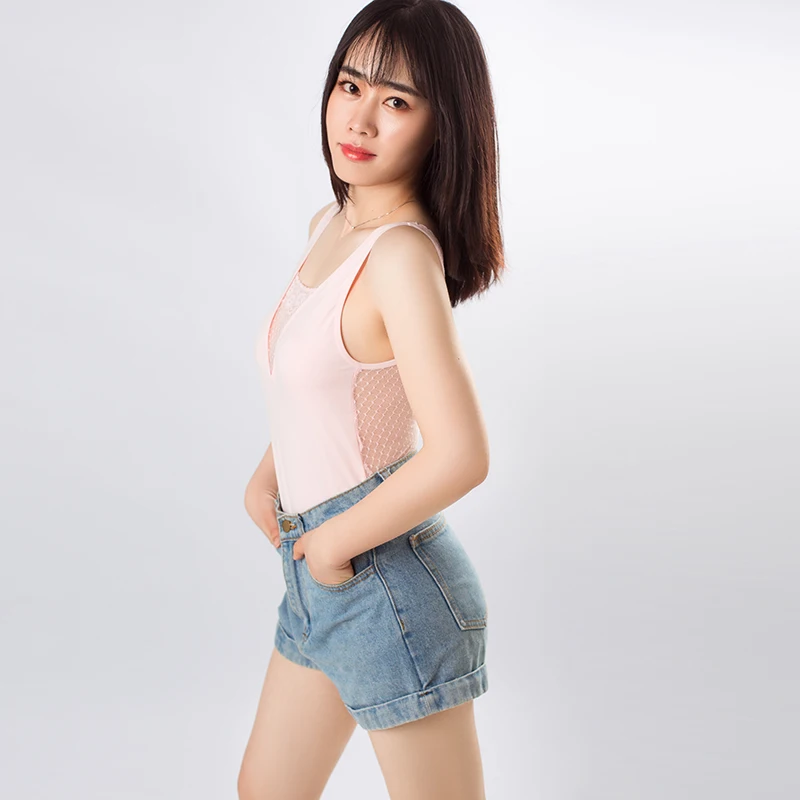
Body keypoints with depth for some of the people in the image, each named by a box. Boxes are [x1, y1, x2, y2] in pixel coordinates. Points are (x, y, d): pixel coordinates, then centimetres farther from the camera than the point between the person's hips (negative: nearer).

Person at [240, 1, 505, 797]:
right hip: (322, 582, 9)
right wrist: (267, 473, 9)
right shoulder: (329, 225, 6)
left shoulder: (403, 254, -22)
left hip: (388, 587, -9)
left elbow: (461, 456, -30)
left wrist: (331, 543, -17)